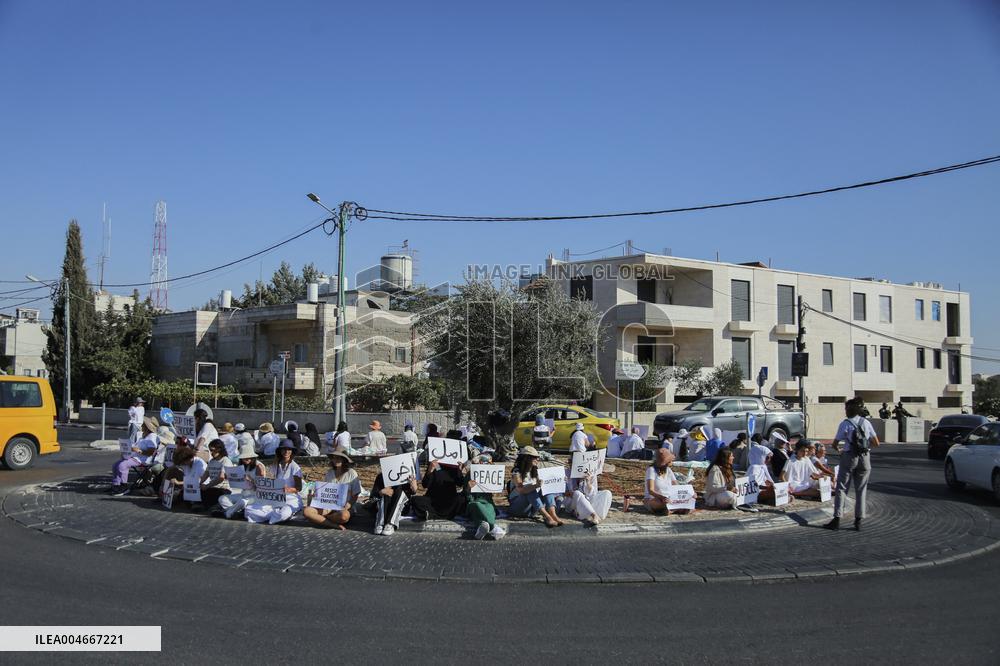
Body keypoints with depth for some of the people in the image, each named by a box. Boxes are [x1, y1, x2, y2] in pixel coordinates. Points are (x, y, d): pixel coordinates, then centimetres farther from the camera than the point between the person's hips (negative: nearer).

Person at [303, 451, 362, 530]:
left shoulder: (352, 474, -1)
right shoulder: (329, 473, 12)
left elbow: (355, 496, 0)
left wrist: (347, 506, -18)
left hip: (343, 508, -4)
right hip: (328, 506, 4)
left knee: (344, 515, -42)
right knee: (306, 511, -23)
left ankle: (318, 519, -14)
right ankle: (335, 525, -24)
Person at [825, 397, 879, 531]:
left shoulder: (845, 424, -6)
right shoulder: (866, 423, 5)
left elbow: (835, 444, -5)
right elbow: (876, 443, 7)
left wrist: (838, 449, 16)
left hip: (849, 457, -3)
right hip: (865, 458, 3)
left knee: (841, 488, 3)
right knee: (861, 490, 10)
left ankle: (837, 519, -2)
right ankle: (858, 521, 9)